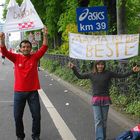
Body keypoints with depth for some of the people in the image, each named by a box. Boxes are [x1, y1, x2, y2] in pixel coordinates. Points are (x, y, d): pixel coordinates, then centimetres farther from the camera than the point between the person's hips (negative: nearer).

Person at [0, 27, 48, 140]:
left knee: (36, 115, 6)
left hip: (33, 92, 0)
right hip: (19, 92, 0)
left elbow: (44, 48, -9)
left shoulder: (35, 57, 1)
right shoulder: (16, 58, 0)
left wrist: (45, 36, -23)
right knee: (17, 116, 7)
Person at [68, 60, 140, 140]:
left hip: (105, 100, 1)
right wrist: (74, 68, 0)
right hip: (96, 100, -1)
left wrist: (132, 71, -7)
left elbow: (121, 76, 0)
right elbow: (80, 76, 10)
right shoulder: (91, 74, 1)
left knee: (104, 120, 10)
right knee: (98, 121, -6)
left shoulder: (108, 73, 0)